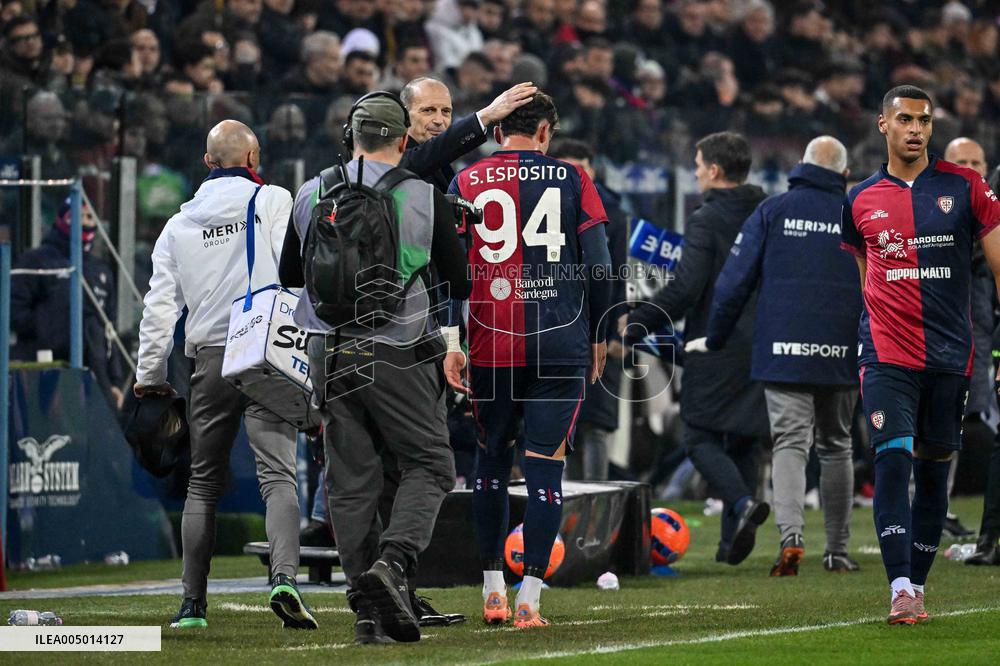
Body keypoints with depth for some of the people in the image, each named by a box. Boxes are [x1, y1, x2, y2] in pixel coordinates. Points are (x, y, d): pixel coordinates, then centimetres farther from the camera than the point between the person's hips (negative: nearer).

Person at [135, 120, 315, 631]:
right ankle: (284, 576, -32)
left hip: (209, 358, 3)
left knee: (203, 483, 12)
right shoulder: (272, 201, 3)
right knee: (277, 473, -11)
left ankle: (192, 603, 11)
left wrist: (149, 373, 16)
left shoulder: (180, 225, 15)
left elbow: (160, 304, 13)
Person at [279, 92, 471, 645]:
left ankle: (368, 608, 3)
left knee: (350, 479, 6)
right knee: (429, 465, 6)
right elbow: (460, 281, 3)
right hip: (398, 355, -3)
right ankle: (392, 562, -18)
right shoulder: (425, 196, -3)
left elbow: (289, 276, 17)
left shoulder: (311, 195, 6)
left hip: (328, 355, 3)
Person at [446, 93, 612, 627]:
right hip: (561, 342, -1)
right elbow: (598, 264, 2)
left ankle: (492, 590, 16)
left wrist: (451, 341, 1)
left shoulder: (467, 182, 5)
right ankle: (529, 598, -4)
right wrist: (599, 335, 11)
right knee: (546, 464, 1)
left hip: (491, 342, 1)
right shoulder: (571, 179, 3)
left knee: (491, 459, 15)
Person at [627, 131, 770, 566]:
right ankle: (733, 540, 10)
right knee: (741, 441, 12)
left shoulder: (706, 221, -12)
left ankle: (742, 503, -24)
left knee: (700, 437, 0)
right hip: (762, 348, 6)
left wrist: (635, 326, -10)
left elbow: (684, 290, -18)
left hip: (716, 347, -6)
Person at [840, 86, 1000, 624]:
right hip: (886, 356, -1)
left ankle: (917, 585, 18)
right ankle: (900, 591, -20)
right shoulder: (861, 200, 7)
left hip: (950, 356, 1)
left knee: (934, 472, 7)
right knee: (893, 460, -16)